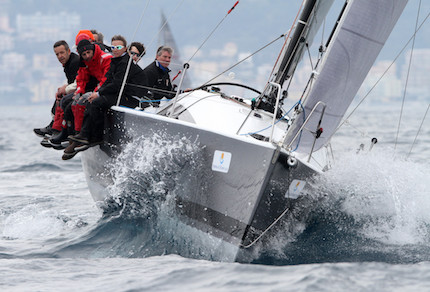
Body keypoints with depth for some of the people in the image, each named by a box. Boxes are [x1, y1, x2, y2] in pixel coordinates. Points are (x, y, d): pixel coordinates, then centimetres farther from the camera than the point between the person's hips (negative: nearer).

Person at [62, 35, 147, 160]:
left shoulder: (125, 63, -15)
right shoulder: (115, 61, 17)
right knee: (92, 103, 2)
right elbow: (108, 81, 15)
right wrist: (96, 93, -2)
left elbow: (117, 85, -21)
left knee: (96, 103, -21)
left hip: (131, 98, -10)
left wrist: (99, 93, -13)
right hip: (120, 95, 10)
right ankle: (83, 136, -8)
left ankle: (97, 138, -11)